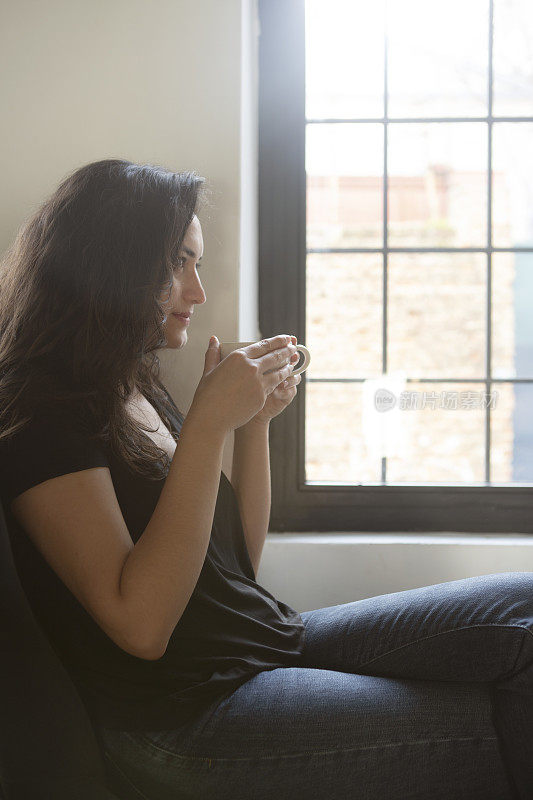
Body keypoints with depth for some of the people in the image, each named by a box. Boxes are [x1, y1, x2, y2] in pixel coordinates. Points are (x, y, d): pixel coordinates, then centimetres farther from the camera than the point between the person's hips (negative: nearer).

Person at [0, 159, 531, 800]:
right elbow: (140, 624, -23)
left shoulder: (140, 391, 14)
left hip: (274, 642, 8)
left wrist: (255, 423, 3)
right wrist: (207, 424, -22)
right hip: (188, 719, -8)